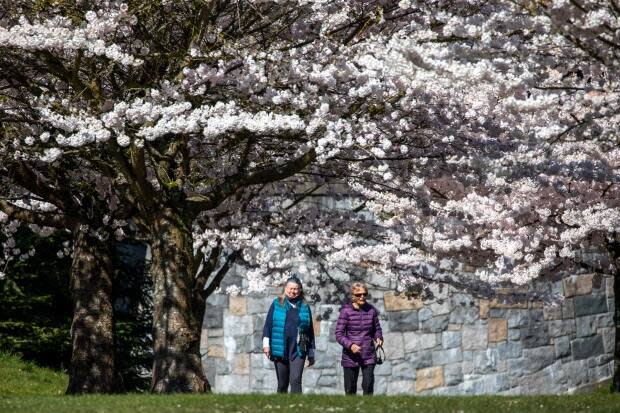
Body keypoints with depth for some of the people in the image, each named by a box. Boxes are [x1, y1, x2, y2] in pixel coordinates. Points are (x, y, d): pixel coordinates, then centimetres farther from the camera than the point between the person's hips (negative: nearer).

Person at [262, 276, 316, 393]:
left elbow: (310, 331, 13)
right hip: (280, 351, 0)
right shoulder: (277, 304, 6)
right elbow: (268, 324, 4)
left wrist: (311, 354, 13)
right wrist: (266, 344, -8)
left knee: (295, 380, -14)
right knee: (282, 384, 8)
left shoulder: (305, 307, 9)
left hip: (298, 351, 0)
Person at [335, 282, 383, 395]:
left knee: (368, 385, -11)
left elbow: (377, 329, 17)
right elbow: (339, 334, -8)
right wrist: (350, 345, -25)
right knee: (350, 389, 7)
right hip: (351, 357, -2)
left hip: (368, 356, 2)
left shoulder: (371, 310, 3)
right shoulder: (346, 311, -7)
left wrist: (378, 338, -6)